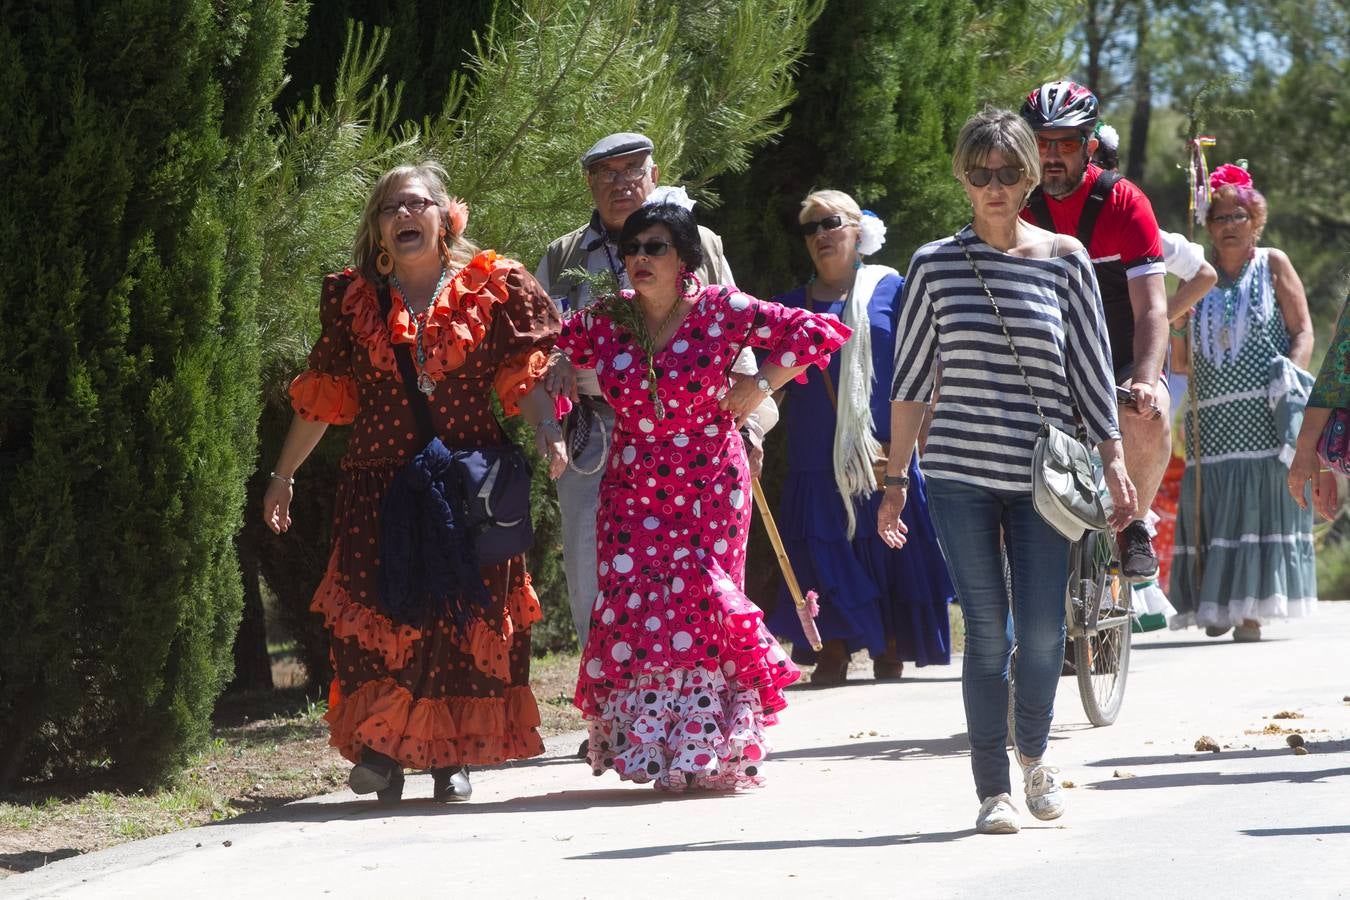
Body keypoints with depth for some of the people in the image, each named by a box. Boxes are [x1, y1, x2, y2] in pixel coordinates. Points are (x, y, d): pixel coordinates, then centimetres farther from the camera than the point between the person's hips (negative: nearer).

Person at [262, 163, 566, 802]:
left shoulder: (491, 288, 5)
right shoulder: (353, 298, 10)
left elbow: (522, 375, 3)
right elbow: (321, 395, 15)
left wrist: (547, 429, -15)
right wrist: (284, 475, 15)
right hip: (378, 479, 1)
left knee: (467, 612, -2)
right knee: (377, 604, -11)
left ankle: (454, 754, 8)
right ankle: (381, 748, -8)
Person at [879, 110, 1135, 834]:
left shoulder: (1064, 259, 4)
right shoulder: (935, 264, 4)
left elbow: (1091, 368, 8)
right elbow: (910, 380, 8)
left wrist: (1114, 464, 4)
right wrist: (895, 480, 8)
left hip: (1043, 476, 1)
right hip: (960, 475, 0)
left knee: (1042, 633, -1)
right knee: (987, 633, -4)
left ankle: (1033, 754, 26)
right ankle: (993, 790, 5)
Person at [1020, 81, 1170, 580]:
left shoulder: (1124, 203, -15)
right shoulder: (1018, 209, -7)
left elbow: (1151, 309, -21)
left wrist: (1145, 383, -37)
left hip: (1124, 361, -3)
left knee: (1149, 417, -33)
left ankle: (1134, 525, -9)